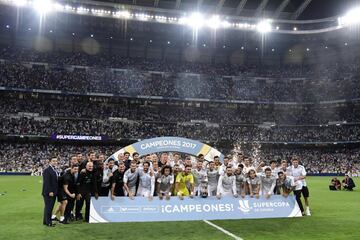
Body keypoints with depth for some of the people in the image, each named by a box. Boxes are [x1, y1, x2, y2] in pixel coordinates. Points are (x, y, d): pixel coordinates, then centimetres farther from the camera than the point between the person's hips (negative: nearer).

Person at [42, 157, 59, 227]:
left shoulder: (55, 171, 15)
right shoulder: (47, 170, -13)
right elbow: (46, 182, -18)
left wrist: (55, 191, 11)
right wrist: (50, 192, -21)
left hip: (53, 193, 9)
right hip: (48, 193, -9)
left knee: (50, 207, 14)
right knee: (48, 207, -2)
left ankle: (45, 221, 22)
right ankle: (48, 222, 5)